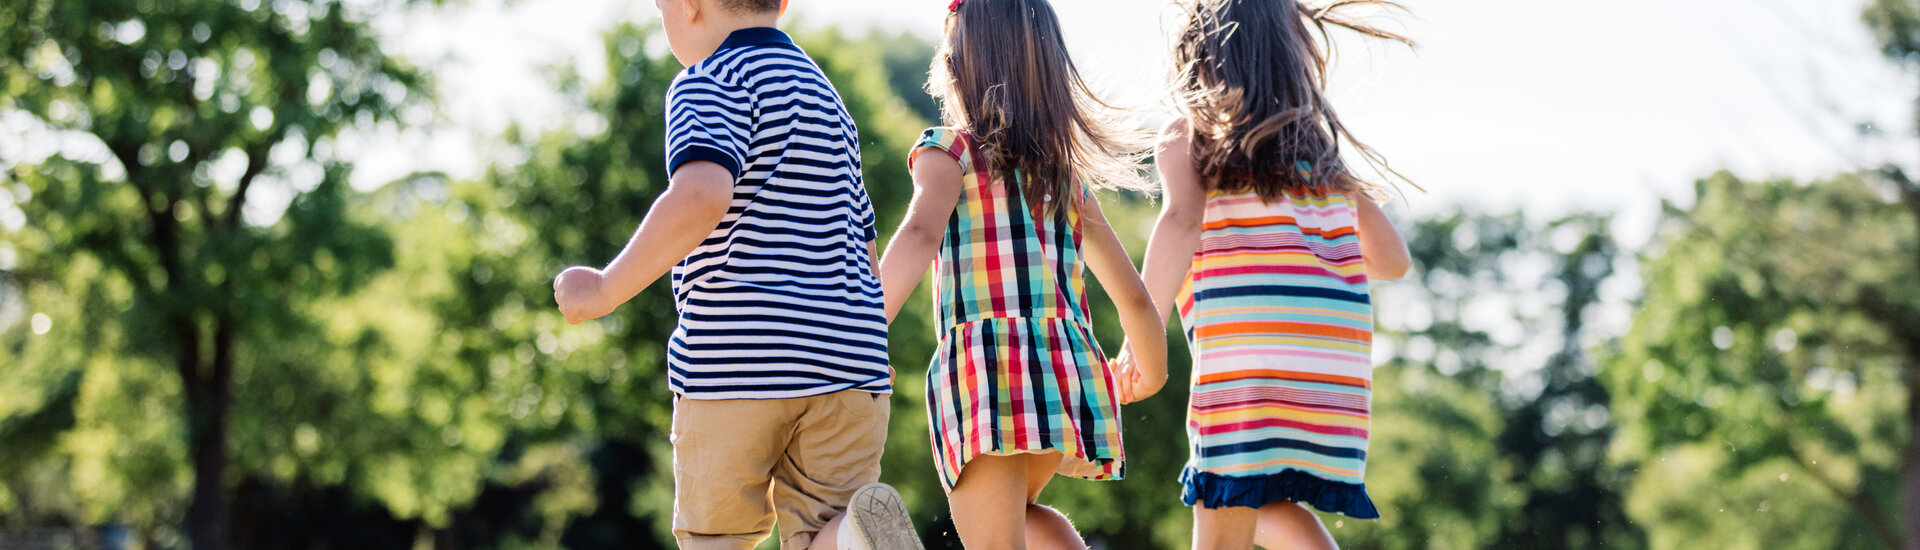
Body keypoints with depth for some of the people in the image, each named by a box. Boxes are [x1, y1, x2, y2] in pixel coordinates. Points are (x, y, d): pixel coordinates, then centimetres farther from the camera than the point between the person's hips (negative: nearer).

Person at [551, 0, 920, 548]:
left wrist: (606, 289, -16)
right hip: (845, 361, 6)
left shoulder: (713, 83, -5)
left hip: (734, 362, -6)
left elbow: (700, 196, -25)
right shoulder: (826, 98, 21)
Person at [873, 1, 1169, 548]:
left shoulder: (950, 151, 4)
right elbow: (1133, 295, 22)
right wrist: (1152, 367, 41)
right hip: (1072, 366, 6)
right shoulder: (1067, 176, 19)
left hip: (985, 365, -6)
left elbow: (921, 234, -18)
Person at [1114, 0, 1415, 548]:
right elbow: (1392, 258, 24)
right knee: (1262, 503, 24)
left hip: (1246, 349, -5)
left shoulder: (1188, 136, 9)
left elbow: (1181, 222, -12)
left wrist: (1142, 338, -13)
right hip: (1338, 367, 5)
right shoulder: (1320, 148, 23)